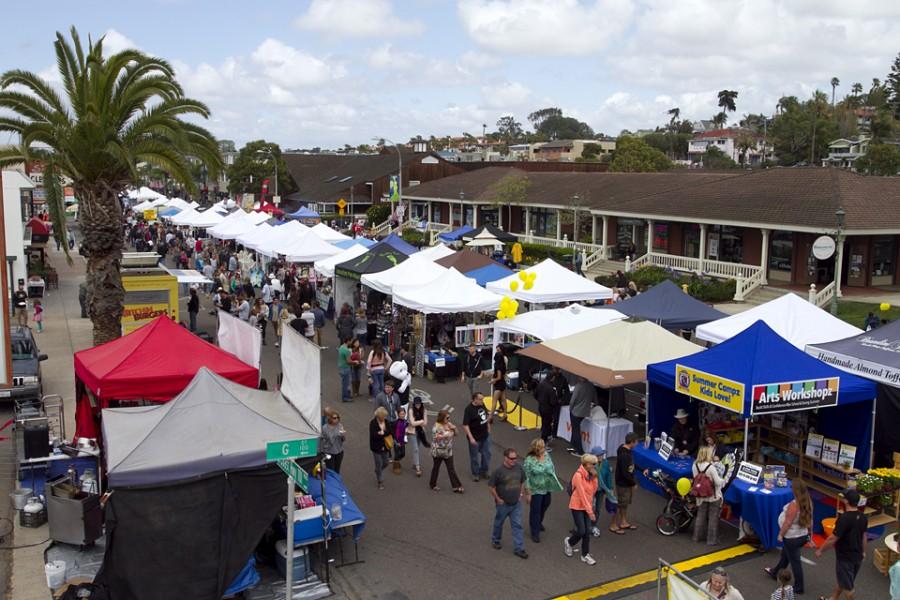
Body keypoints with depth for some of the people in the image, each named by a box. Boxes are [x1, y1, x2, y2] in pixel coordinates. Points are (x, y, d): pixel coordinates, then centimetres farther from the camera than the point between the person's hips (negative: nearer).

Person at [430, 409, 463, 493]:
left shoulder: (449, 424, 3)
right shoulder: (437, 426, -17)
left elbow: (455, 434, 11)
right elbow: (435, 437, -25)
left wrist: (454, 429, -9)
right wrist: (444, 436, -28)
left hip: (448, 451, 6)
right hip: (438, 451, -6)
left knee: (451, 469, 4)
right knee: (436, 468, 11)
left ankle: (456, 486, 5)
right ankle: (433, 484, 28)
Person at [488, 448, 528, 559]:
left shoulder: (519, 468, -8)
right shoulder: (499, 471, -23)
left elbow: (522, 482, 10)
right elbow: (491, 486, -15)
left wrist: (521, 494, 6)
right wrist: (498, 499, -12)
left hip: (516, 503, 3)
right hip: (503, 504, -3)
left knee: (517, 525, 5)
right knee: (499, 523, 18)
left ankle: (518, 548, 13)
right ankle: (495, 540, 42)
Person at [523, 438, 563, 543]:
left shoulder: (546, 455, -6)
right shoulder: (529, 460, -24)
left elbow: (552, 467, 9)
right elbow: (526, 477, -19)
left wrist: (555, 479, 13)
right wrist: (528, 493, -17)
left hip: (547, 487, 7)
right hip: (536, 490, -7)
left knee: (545, 505, 24)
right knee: (535, 510, 4)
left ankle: (538, 522, 51)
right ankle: (535, 533, 20)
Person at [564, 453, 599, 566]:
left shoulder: (591, 474, 1)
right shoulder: (578, 475, -22)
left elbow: (594, 490, 1)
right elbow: (582, 494, -23)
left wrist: (594, 477, -12)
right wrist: (590, 511, -22)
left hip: (587, 506, 6)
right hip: (577, 506, -6)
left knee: (587, 531, 4)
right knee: (581, 531, -4)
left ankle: (585, 555, 16)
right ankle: (569, 542, 26)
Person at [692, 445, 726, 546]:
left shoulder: (695, 466, -9)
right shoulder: (711, 467, -24)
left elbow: (696, 478, 2)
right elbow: (718, 482, -19)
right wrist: (723, 481, 2)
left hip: (701, 496, 5)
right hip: (713, 497, -5)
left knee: (700, 516, 19)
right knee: (713, 518, 8)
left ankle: (697, 537, 29)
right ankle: (712, 540, 15)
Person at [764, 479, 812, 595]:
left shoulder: (794, 505, -29)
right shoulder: (807, 501, -7)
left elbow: (788, 522, -24)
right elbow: (809, 519, 4)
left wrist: (780, 534, -11)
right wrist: (809, 532, 17)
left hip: (792, 537, -8)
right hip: (803, 535, 8)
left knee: (795, 561, 8)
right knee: (785, 555, 27)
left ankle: (799, 587, 21)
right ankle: (775, 572, 47)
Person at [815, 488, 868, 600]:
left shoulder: (844, 518, -29)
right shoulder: (863, 517, -5)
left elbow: (833, 538, -24)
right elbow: (863, 536, 9)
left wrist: (820, 550, -11)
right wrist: (863, 552, 25)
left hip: (845, 557, -8)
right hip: (857, 556, 8)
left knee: (847, 586, 9)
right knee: (842, 580, 24)